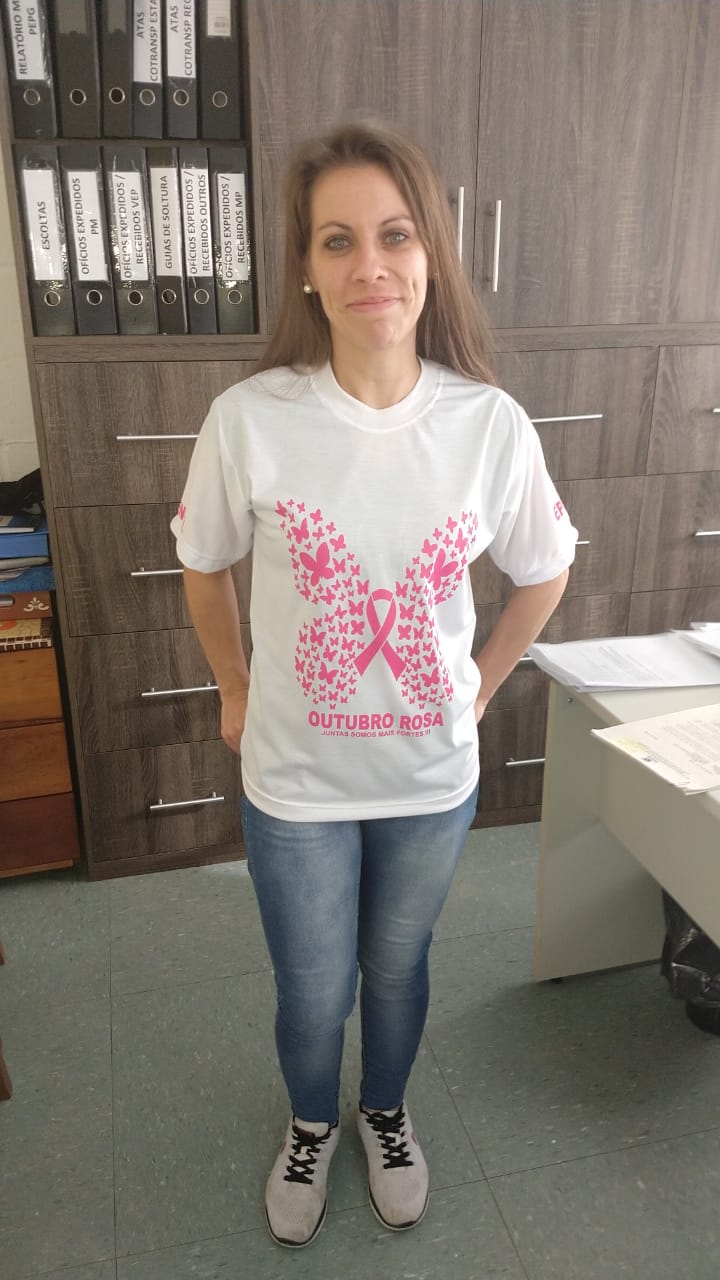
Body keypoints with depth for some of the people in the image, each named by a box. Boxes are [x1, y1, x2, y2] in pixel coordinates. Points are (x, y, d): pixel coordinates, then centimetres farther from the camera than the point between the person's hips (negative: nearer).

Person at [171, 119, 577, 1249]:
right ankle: (311, 1125, 55)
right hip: (294, 780, -1)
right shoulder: (250, 419, -16)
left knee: (397, 968, 24)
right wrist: (235, 690, 6)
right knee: (314, 992, 19)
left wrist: (479, 687, 6)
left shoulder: (490, 423, -13)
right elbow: (204, 567, 1)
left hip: (433, 776, 1)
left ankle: (386, 1113, 58)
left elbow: (544, 573, 4)